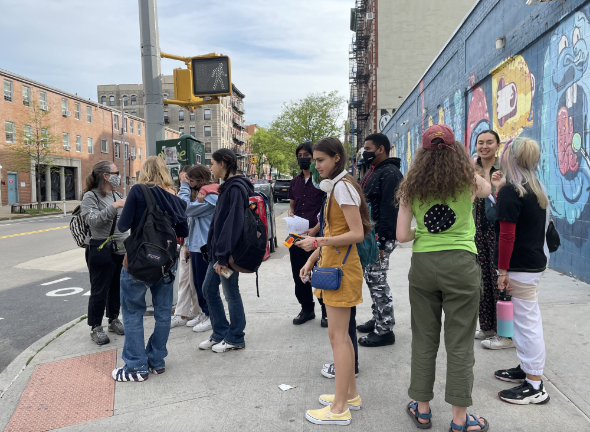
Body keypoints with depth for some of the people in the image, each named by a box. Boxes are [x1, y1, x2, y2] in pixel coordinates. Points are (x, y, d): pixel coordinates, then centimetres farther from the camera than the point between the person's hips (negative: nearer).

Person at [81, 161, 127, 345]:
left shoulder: (117, 196, 12)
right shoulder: (91, 196, -8)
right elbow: (92, 220, -24)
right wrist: (114, 207, -31)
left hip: (119, 250, 7)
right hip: (100, 251, -6)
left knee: (116, 287, 15)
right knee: (99, 290, 2)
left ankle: (114, 320, 31)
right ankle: (96, 328, 14)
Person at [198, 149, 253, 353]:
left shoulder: (236, 189, -17)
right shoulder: (227, 187, 14)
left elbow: (233, 224, -23)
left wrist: (223, 256, -23)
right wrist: (215, 251, 15)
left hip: (227, 253, -10)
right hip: (218, 251, 10)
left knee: (231, 294, 3)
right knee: (208, 289, 16)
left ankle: (235, 339, 19)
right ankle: (220, 334, 29)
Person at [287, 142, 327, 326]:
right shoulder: (295, 181, 14)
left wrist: (316, 229, -17)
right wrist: (291, 217, -1)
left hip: (317, 234, -6)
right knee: (299, 274, 11)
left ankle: (326, 311, 15)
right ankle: (307, 308, 27)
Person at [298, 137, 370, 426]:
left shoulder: (343, 186, -15)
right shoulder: (335, 187, 16)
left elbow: (357, 234, -21)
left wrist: (317, 242, -23)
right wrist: (311, 260, 16)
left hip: (341, 268, -10)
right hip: (332, 265, 10)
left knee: (337, 335, -5)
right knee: (340, 333, 15)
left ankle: (339, 410, 4)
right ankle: (350, 394, 27)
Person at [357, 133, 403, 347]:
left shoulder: (390, 173, -15)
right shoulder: (373, 172, 17)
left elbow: (389, 209, -23)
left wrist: (381, 240, -25)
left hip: (381, 236, -11)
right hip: (370, 234, 11)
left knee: (377, 280, -6)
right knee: (371, 277, 17)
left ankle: (385, 330, 4)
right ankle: (378, 319, 30)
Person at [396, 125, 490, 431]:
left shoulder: (411, 187, 1)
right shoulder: (468, 181, -2)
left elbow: (402, 235, -1)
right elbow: (487, 189, 23)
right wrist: (470, 168, 34)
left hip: (422, 265, 2)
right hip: (460, 264, -2)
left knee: (424, 339, 13)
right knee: (459, 344, 7)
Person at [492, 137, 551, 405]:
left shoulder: (510, 191, -17)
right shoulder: (537, 189, 9)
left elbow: (507, 235, -20)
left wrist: (502, 270, -15)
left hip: (521, 267, -9)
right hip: (536, 262, 9)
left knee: (527, 321, -2)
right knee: (526, 318, 18)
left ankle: (535, 387, 8)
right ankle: (526, 368, 32)